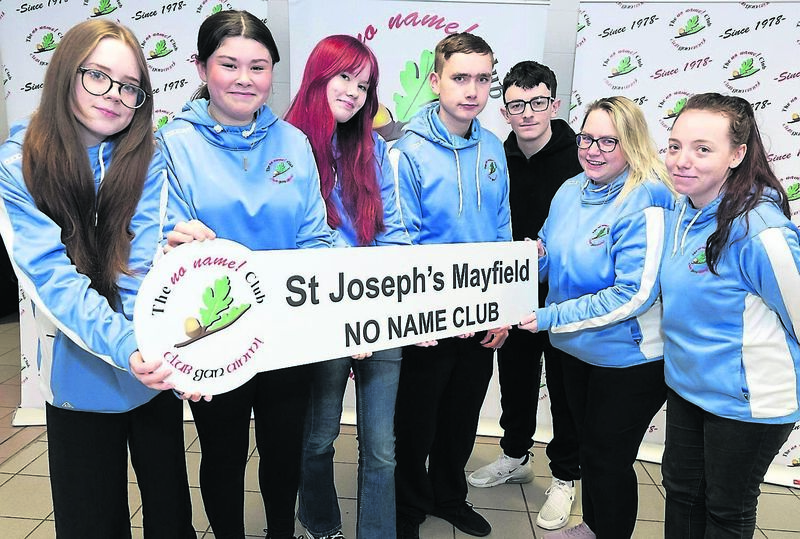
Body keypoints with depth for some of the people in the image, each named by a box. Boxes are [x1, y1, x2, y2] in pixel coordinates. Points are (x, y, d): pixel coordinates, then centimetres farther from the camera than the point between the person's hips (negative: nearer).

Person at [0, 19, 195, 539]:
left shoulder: (148, 160, -5)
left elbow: (145, 267, -14)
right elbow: (54, 279, -19)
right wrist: (126, 349, -35)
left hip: (158, 372, 1)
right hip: (80, 377, -1)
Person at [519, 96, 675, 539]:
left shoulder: (645, 204, -22)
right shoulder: (571, 190, 0)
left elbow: (633, 295, -26)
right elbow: (555, 262, 12)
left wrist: (551, 317, -25)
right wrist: (536, 255, -12)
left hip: (630, 358, -7)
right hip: (578, 350, 7)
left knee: (609, 458, 10)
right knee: (587, 445, 24)